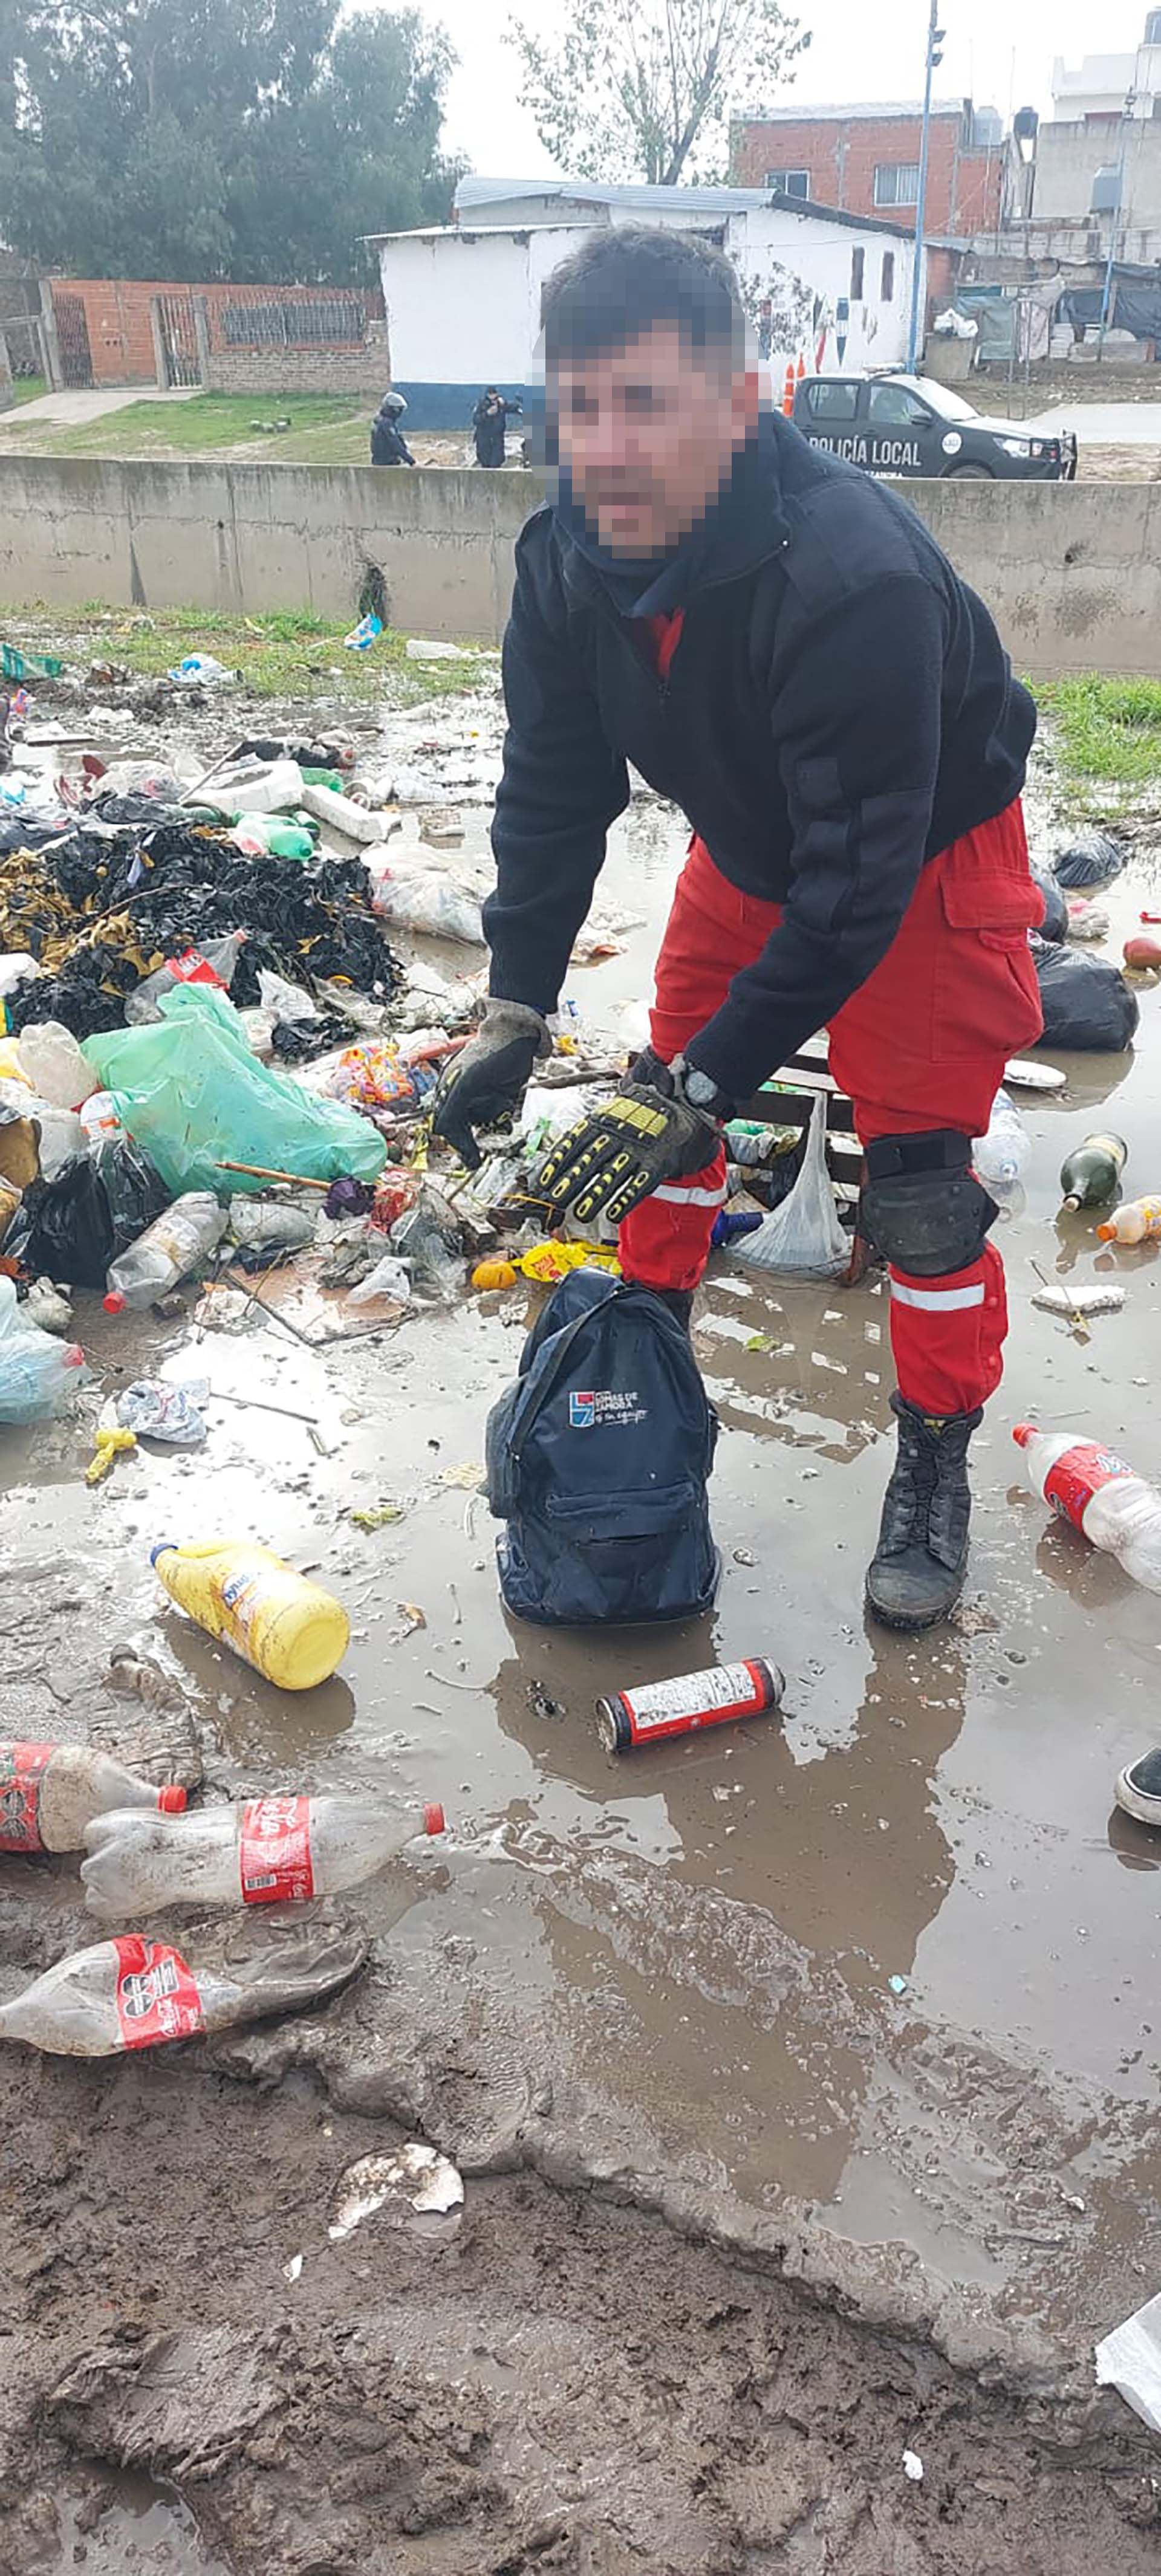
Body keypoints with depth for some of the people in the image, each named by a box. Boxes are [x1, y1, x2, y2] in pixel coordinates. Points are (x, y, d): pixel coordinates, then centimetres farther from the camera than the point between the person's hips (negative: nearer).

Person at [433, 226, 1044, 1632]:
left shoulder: (856, 575, -40)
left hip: (925, 858, -6)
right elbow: (551, 786, -8)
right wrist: (515, 1010, -15)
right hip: (746, 843, 6)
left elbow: (859, 878, -36)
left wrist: (705, 1088, -36)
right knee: (661, 1095, 9)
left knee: (919, 1175, -8)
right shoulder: (567, 553, -18)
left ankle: (934, 1462, 12)